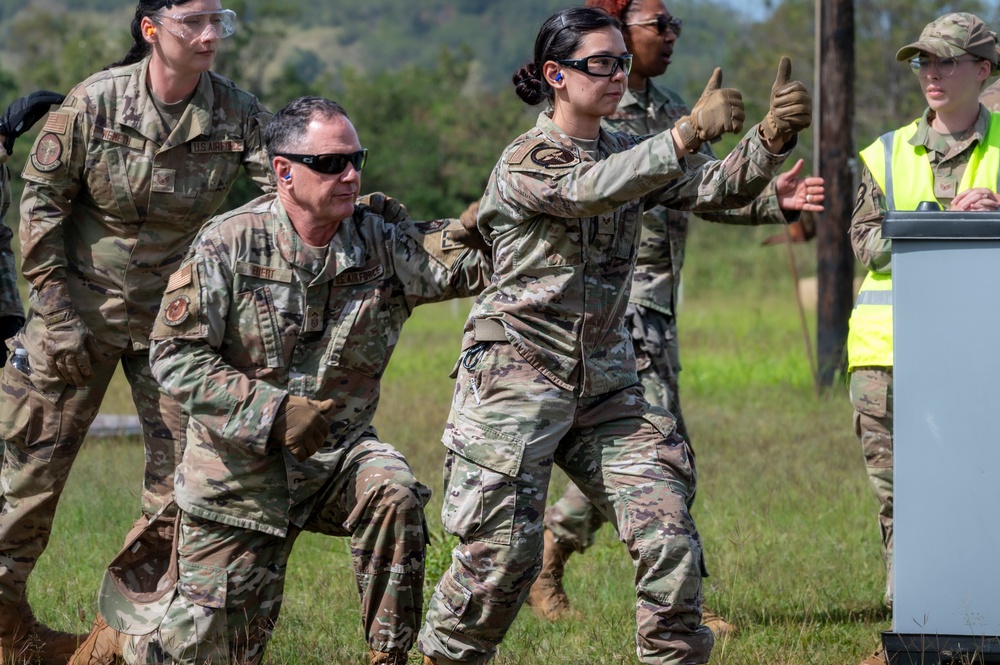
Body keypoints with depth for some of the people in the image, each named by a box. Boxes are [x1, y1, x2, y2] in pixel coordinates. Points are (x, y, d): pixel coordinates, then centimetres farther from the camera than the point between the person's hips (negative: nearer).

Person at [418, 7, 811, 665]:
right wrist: (689, 133, -38)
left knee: (669, 535, -6)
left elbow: (718, 189, -3)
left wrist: (773, 136, -23)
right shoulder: (526, 160, -9)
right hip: (518, 378, -6)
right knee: (502, 550, -6)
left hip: (606, 382, 6)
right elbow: (588, 190, -30)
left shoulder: (632, 153, 10)